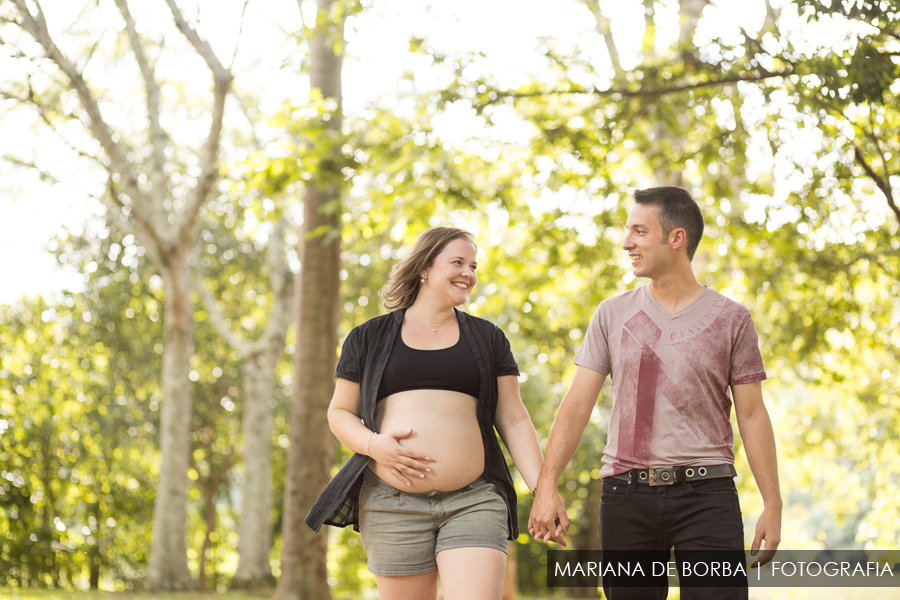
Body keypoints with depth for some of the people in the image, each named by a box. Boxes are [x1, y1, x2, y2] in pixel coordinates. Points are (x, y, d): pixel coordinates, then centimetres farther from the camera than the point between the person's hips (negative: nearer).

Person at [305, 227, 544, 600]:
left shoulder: (487, 339, 14)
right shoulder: (369, 338, 11)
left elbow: (514, 419, 10)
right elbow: (339, 412, 13)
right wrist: (373, 444, -8)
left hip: (474, 502, 0)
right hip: (392, 506, 0)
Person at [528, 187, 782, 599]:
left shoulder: (730, 319, 4)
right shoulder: (613, 314, 9)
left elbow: (752, 416, 5)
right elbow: (577, 405, 5)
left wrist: (772, 504, 0)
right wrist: (546, 487, -5)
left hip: (705, 492, -2)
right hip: (626, 493, 2)